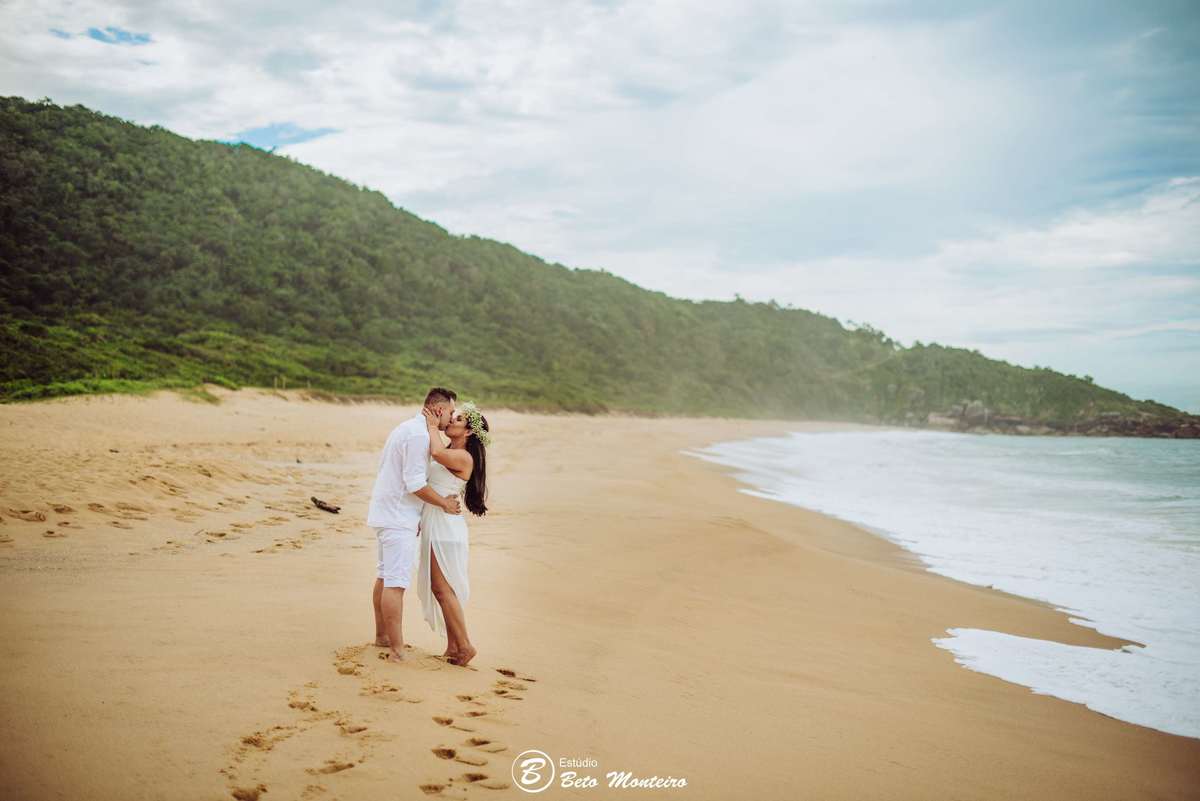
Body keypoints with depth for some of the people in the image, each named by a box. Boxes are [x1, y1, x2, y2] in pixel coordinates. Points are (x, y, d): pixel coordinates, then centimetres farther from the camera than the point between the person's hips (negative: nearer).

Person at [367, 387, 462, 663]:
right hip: (398, 518, -11)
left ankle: (382, 636, 31)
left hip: (384, 512, 11)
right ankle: (397, 651, -9)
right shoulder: (419, 434, -18)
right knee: (396, 583, -10)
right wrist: (444, 503, -9)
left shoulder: (406, 427, 15)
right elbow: (415, 484, -22)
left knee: (384, 577, 19)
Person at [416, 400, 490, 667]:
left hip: (445, 527, -9)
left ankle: (464, 645, 2)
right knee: (440, 588, 11)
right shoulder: (447, 452, 13)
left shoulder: (464, 457, -14)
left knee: (442, 588, -6)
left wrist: (432, 426, -19)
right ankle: (452, 646, 17)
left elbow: (437, 453, -33)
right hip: (434, 526, 9)